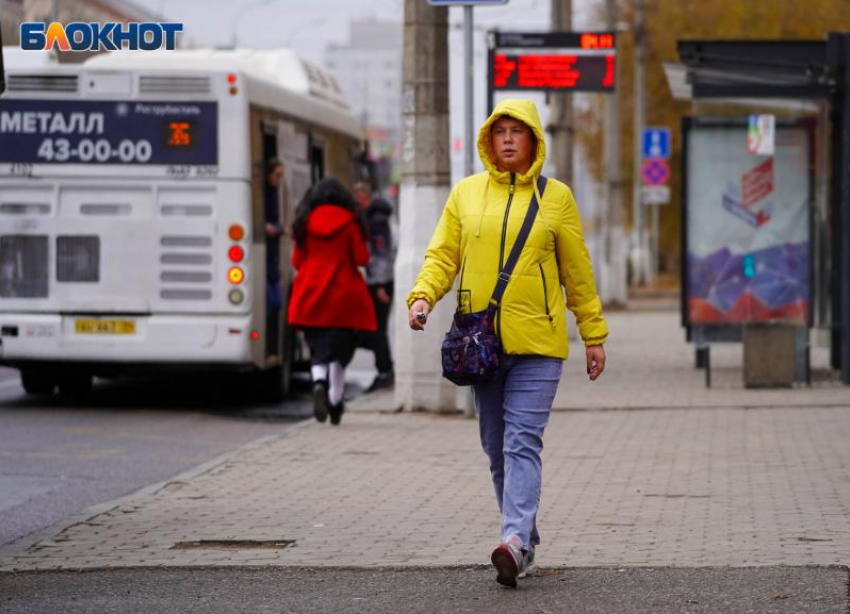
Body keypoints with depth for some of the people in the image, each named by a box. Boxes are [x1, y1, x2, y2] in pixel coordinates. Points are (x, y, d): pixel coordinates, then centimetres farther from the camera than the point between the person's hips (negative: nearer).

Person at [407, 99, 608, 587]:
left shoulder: (556, 197, 3)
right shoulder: (466, 193, 8)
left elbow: (578, 272, 7)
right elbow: (443, 255, 6)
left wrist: (595, 335, 9)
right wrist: (423, 296, -13)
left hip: (538, 343, -3)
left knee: (523, 441, -14)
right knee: (497, 446, 10)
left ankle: (515, 540, -24)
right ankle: (526, 539, 22)